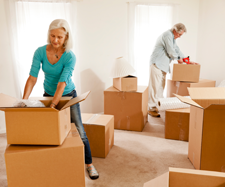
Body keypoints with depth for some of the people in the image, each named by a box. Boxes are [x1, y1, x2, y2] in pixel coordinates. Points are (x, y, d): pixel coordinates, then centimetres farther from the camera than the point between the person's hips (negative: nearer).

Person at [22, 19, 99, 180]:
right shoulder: (40, 52, -15)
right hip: (48, 94, 3)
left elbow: (62, 84, -31)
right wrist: (23, 102, -24)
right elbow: (32, 78, -16)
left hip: (68, 95, -3)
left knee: (79, 131, -1)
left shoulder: (69, 57, -23)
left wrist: (52, 106, -38)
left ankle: (89, 164, 14)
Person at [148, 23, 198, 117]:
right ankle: (151, 109, -7)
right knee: (155, 86, -10)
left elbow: (177, 50, 24)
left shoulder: (172, 38, 21)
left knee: (161, 86, 12)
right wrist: (178, 58, 1)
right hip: (157, 64, -11)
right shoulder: (167, 35, -13)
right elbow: (171, 51, -17)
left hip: (162, 65, 11)